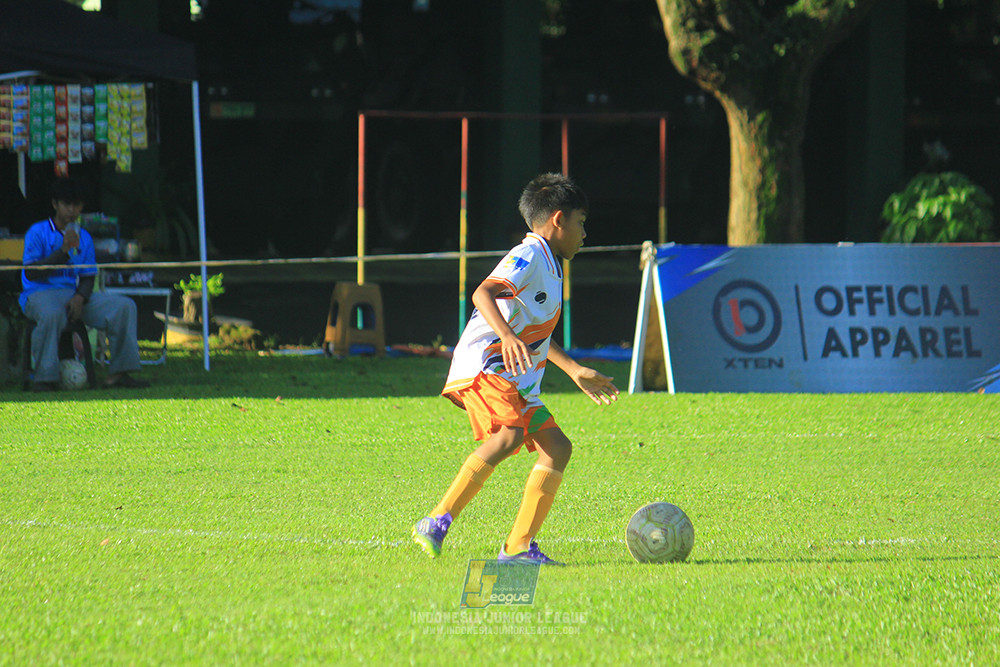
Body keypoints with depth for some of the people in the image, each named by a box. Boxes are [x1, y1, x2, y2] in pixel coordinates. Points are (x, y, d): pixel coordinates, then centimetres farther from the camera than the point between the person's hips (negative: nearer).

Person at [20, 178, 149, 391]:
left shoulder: (83, 237, 16)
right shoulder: (38, 232, -1)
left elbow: (88, 277, 13)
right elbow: (31, 273, -12)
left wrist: (80, 298, -10)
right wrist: (63, 252, -20)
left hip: (75, 294, 6)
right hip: (39, 293, -6)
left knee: (125, 306, -12)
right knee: (51, 315, -43)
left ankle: (118, 373, -11)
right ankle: (45, 378, -33)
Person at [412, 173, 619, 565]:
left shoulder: (551, 266, 25)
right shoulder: (528, 257, -7)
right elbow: (483, 294, -25)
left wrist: (576, 371, 42)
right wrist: (507, 336, -42)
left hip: (517, 382, 10)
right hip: (484, 367, -10)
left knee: (557, 447, 0)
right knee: (508, 436, -31)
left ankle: (518, 547, -3)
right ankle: (436, 524, -32)